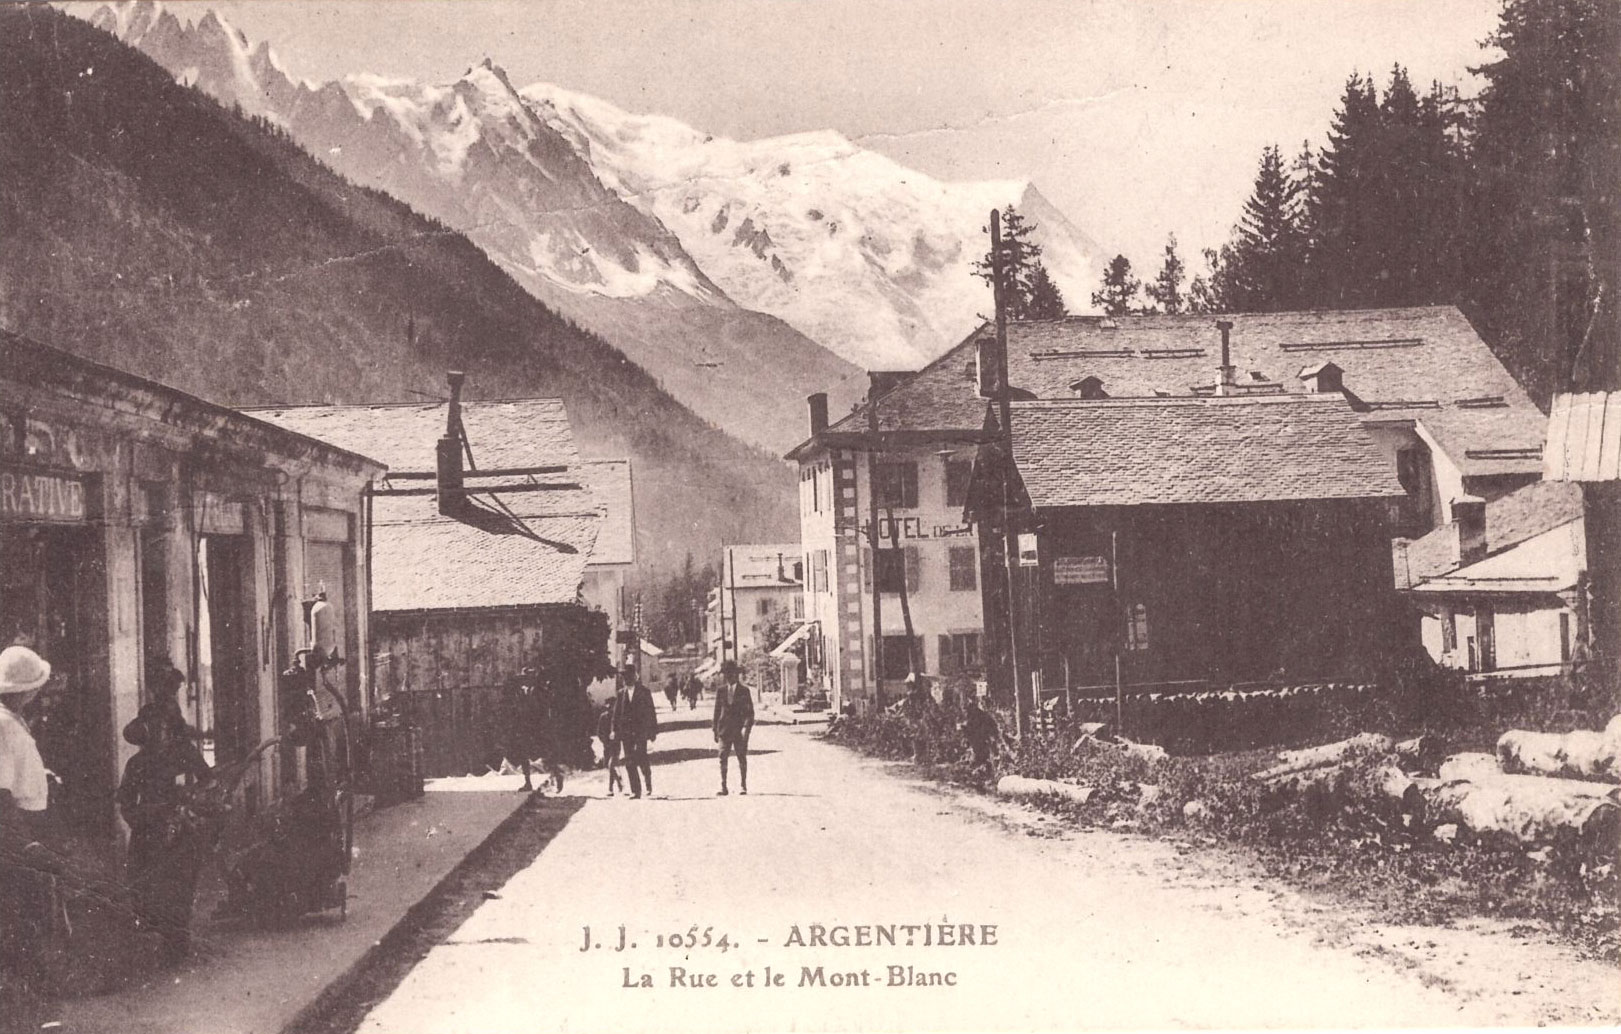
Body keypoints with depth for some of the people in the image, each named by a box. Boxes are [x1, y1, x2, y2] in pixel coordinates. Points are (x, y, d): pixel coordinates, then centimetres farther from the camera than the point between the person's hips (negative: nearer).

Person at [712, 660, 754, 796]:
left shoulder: (744, 690, 2)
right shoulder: (721, 691, 9)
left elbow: (750, 711, 0)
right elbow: (717, 711, 12)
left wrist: (747, 727, -11)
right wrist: (715, 730, 7)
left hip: (739, 729, -2)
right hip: (725, 728, 2)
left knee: (742, 758, 1)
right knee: (723, 758, -4)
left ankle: (742, 786, 10)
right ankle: (723, 787, -2)